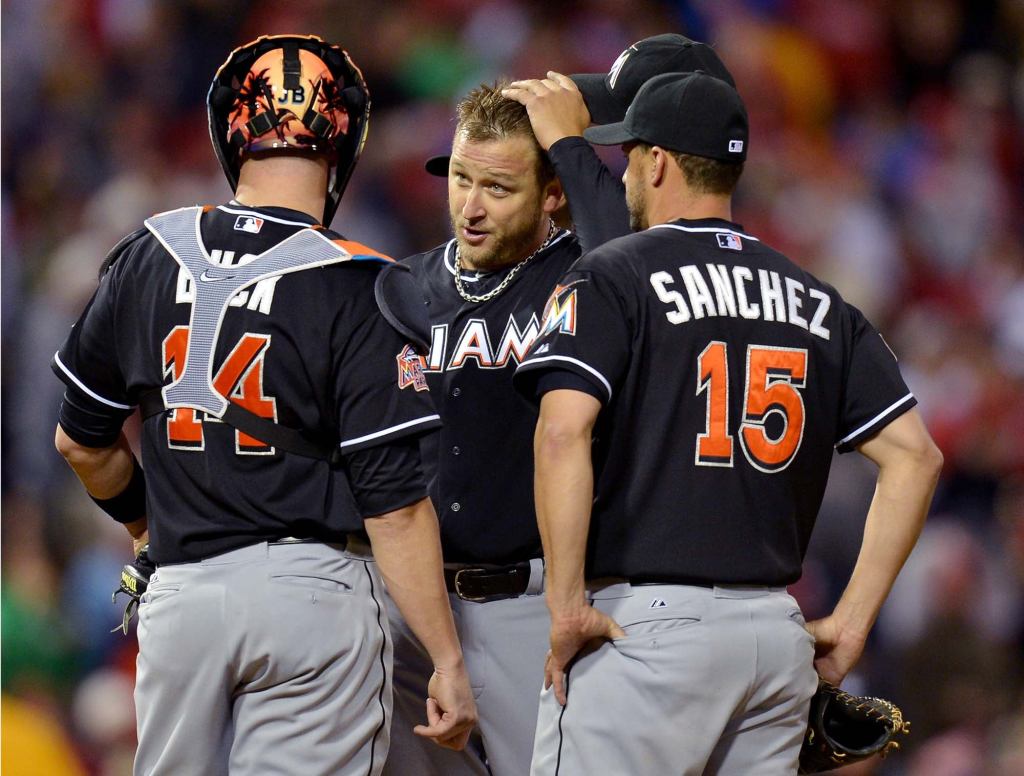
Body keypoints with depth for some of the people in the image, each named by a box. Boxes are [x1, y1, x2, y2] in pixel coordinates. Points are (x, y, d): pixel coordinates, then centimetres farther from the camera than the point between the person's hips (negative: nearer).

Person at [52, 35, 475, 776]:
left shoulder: (150, 256, 5)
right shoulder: (356, 288, -9)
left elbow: (82, 440, 16)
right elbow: (393, 500, -12)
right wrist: (448, 661, -9)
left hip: (179, 596, 4)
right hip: (311, 592, -4)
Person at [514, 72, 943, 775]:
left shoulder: (612, 277, -2)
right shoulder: (817, 300, 15)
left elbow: (563, 433, -17)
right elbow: (914, 454, 10)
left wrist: (566, 604, -13)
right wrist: (852, 621, 10)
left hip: (643, 623, -6)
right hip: (778, 630, 6)